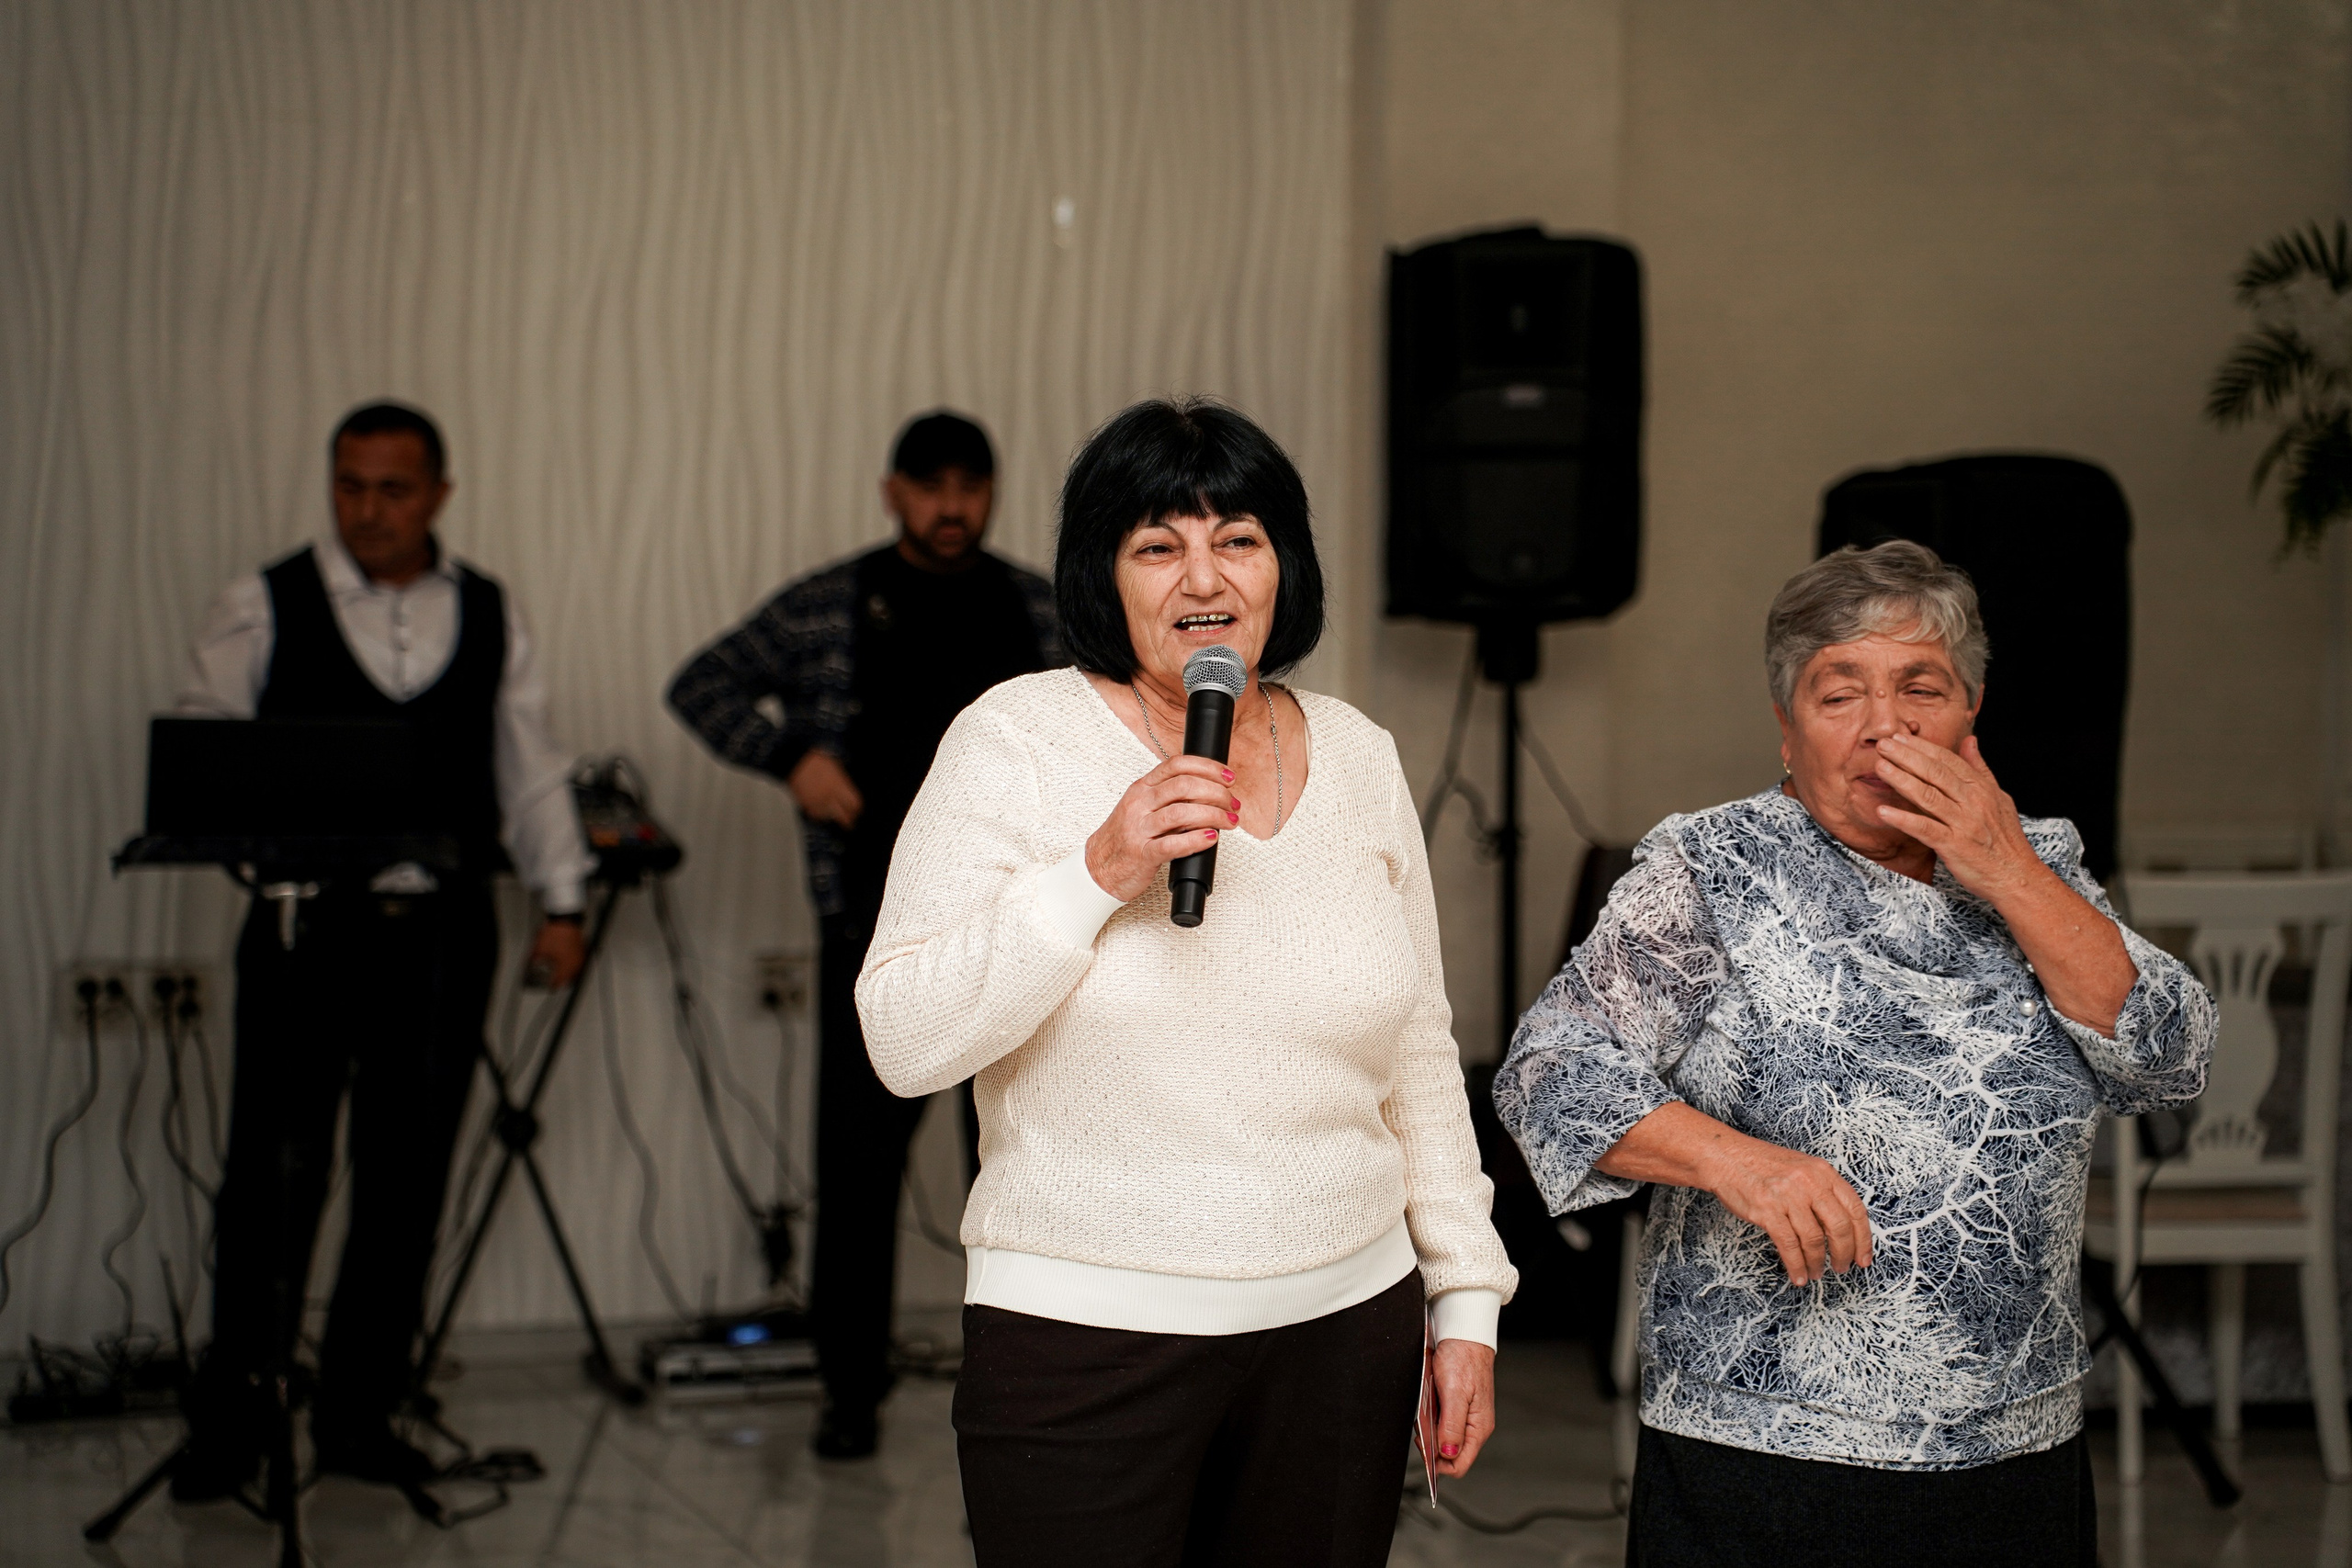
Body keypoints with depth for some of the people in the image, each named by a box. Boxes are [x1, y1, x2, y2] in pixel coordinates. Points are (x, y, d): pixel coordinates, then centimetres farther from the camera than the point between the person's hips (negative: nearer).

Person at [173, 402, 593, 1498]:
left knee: (408, 1178, 6)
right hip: (305, 926, -3)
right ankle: (231, 1417, 7)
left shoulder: (491, 618, 10)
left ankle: (360, 1413, 17)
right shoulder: (262, 609, 2)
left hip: (444, 932, 3)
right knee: (275, 1171, -3)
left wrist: (560, 900, 6)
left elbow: (530, 769, 13)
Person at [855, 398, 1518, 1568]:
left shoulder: (1357, 756, 8)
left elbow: (1419, 1054, 14)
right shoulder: (1015, 741, -5)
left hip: (1344, 1328, 4)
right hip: (1084, 1333, -4)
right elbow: (905, 1043, -12)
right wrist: (1096, 873, -21)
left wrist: (1466, 1297, 11)